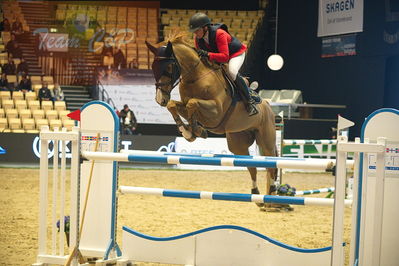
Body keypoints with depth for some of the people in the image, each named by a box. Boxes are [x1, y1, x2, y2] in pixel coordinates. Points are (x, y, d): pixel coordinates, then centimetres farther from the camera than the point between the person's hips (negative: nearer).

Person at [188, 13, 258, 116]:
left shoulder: (219, 34, -37)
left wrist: (208, 54, -55)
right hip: (218, 55, 8)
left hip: (236, 53, -8)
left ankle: (249, 101, -24)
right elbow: (199, 54, -1)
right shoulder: (197, 38, -16)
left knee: (232, 72, -35)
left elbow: (225, 57, -44)